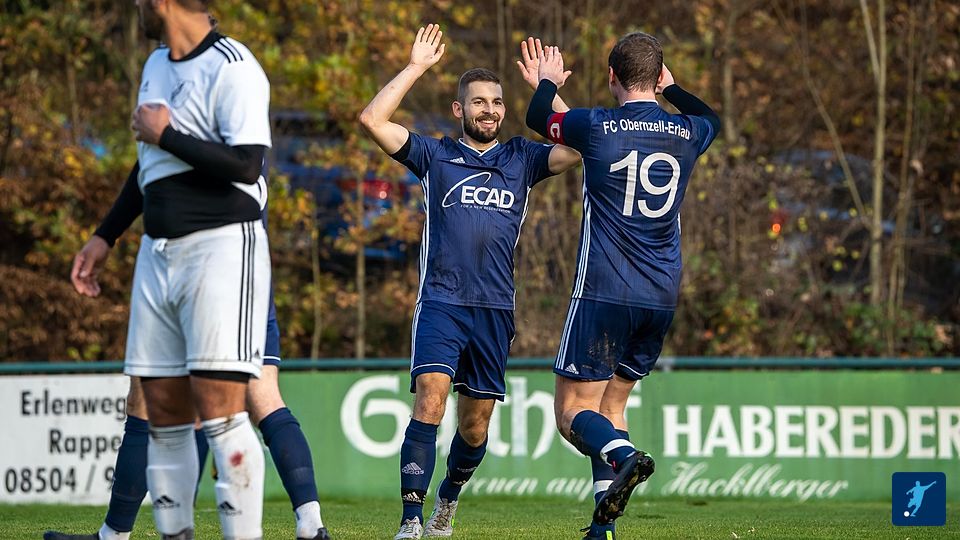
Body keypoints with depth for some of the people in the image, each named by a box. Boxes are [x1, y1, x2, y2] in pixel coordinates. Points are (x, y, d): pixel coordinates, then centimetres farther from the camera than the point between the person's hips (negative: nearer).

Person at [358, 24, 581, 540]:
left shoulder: (522, 158, 14)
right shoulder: (435, 155, 8)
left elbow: (580, 148, 1)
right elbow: (372, 119, -2)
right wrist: (416, 67, 0)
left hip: (495, 308, 3)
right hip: (441, 301, -3)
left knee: (475, 424, 8)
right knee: (430, 398, -21)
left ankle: (448, 498, 36)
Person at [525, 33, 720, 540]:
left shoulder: (597, 126, -7)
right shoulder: (686, 132, 5)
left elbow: (538, 118, 15)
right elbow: (711, 118, 32)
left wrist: (548, 81, 34)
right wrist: (671, 88, 43)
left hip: (603, 293, -5)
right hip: (661, 298, 5)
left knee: (573, 410, -1)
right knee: (610, 405, 15)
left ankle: (623, 457, -31)